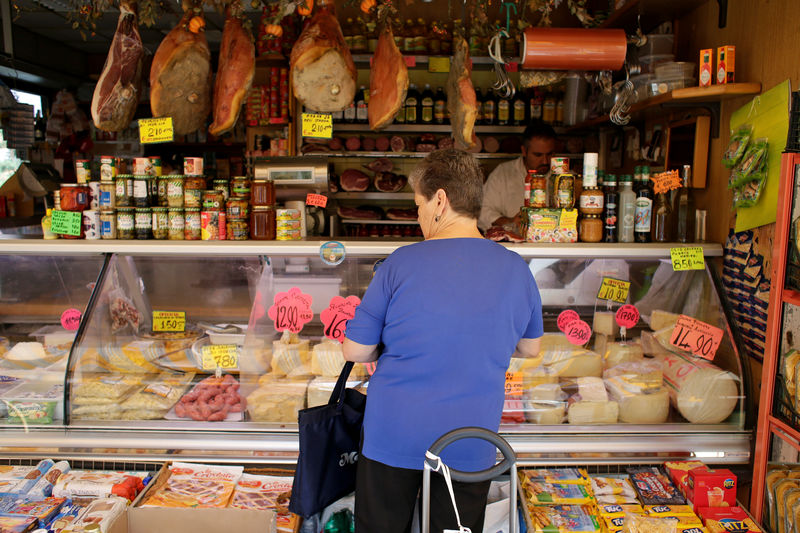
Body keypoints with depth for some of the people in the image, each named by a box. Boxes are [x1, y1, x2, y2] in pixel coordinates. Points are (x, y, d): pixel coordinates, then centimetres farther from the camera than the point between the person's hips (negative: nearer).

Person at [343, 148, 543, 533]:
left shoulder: (400, 264, -14)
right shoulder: (517, 270, -5)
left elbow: (354, 351, -7)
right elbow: (530, 349, 10)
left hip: (394, 436, -2)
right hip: (471, 447, 3)